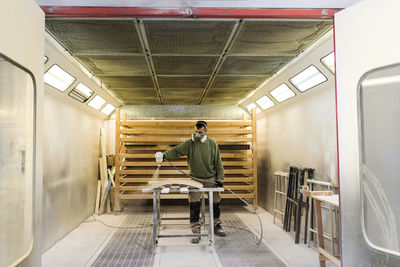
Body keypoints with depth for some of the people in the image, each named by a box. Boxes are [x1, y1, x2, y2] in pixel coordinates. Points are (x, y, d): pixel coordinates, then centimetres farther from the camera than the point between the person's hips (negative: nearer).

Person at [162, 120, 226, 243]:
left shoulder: (212, 144, -3)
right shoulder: (189, 143, -7)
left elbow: (218, 163, 0)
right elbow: (176, 151, -13)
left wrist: (220, 178, -4)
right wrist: (165, 155, -32)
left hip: (211, 178, 1)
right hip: (195, 178, -1)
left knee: (215, 203, 10)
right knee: (194, 205, -5)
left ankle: (216, 225, 31)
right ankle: (196, 231, 5)